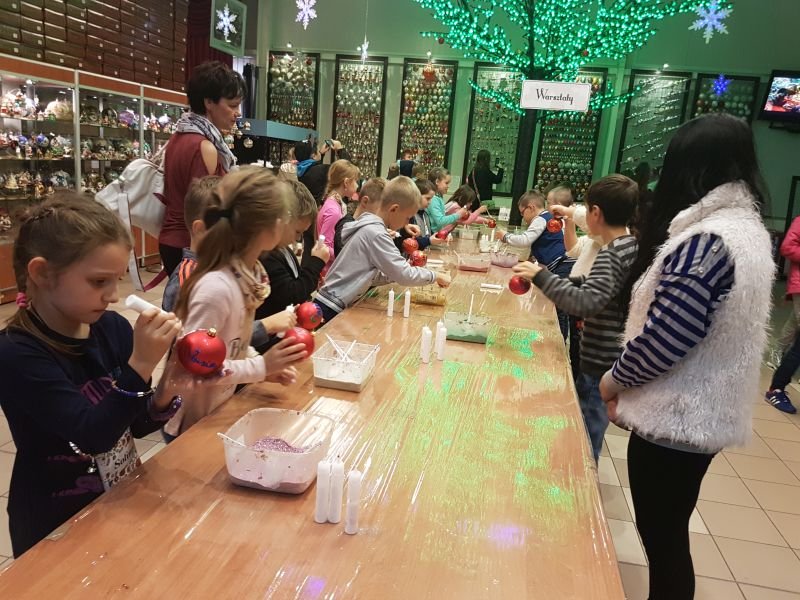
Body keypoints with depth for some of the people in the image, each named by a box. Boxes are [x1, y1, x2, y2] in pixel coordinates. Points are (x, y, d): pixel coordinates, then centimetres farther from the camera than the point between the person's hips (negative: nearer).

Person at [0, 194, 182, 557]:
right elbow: (93, 435, -29)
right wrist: (140, 365, -37)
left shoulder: (112, 328, -9)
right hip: (56, 526, -5)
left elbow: (139, 425, -2)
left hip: (122, 499, 5)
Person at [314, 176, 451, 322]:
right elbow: (404, 275, -21)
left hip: (334, 305, 9)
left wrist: (404, 268, 3)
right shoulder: (375, 233, -20)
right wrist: (436, 276, -7)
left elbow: (371, 276, 11)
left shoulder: (369, 226, 8)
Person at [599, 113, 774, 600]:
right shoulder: (748, 230, 6)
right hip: (707, 414, 9)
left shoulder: (706, 240, -24)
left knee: (663, 541, 9)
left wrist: (614, 380, -6)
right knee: (668, 536, 24)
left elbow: (665, 337, -25)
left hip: (675, 419, -9)